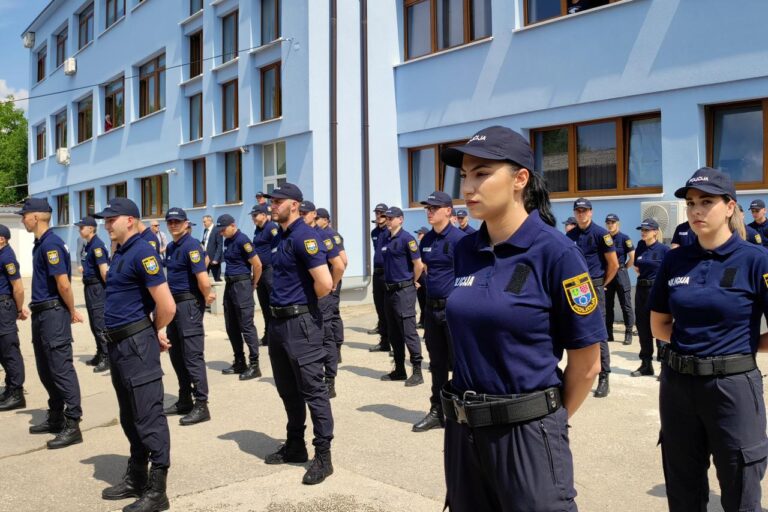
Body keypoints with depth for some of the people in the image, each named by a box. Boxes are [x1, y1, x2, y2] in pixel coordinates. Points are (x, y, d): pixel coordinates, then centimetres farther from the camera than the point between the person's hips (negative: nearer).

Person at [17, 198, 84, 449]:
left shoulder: (51, 244, -17)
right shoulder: (40, 244, 14)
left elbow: (63, 283, -22)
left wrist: (72, 311, -10)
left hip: (53, 314, -10)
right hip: (41, 314, 10)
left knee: (61, 369, -7)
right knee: (46, 370, 16)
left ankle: (72, 426, -3)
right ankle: (56, 418, 28)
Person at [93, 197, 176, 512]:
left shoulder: (142, 252, -16)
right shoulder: (120, 253, 13)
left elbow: (167, 306, -21)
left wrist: (155, 332, -3)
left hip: (137, 344, -10)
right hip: (118, 344, 10)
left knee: (148, 418, -3)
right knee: (130, 418, 18)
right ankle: (136, 479, 31)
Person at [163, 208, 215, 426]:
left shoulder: (191, 245, -14)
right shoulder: (170, 247, 14)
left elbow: (203, 278, -23)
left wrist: (207, 296, -6)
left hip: (189, 304, -9)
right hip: (174, 303, 9)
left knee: (193, 356, -7)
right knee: (176, 355, 14)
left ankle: (201, 406, -2)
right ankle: (184, 401, 25)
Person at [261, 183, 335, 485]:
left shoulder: (303, 236, -16)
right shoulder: (280, 236, 12)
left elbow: (325, 283, -25)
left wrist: (306, 303, -7)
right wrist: (281, 304, 13)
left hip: (301, 322, -10)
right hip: (278, 320, 10)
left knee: (312, 390, -2)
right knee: (287, 389, 17)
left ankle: (323, 456, 7)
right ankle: (295, 446, 31)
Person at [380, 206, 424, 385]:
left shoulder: (406, 238, -11)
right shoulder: (386, 240, 13)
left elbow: (418, 264, -14)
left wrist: (413, 282, -2)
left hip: (404, 291, -9)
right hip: (390, 290, 9)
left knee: (409, 331, -7)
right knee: (394, 333, 13)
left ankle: (417, 372, -1)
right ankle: (399, 370, 23)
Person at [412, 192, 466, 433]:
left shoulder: (459, 238, -12)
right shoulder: (426, 240, 10)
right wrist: (426, 284, 14)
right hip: (432, 308, 7)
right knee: (437, 364, 15)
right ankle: (437, 412, 25)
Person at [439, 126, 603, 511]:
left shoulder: (556, 253, -14)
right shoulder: (465, 251, 2)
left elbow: (586, 364, -8)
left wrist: (548, 422, 4)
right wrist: (468, 414, 14)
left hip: (525, 433, -5)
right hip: (462, 429, 6)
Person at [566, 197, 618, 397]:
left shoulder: (600, 233, -6)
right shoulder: (570, 235, 9)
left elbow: (614, 264, -6)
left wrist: (602, 284, 0)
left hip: (594, 288, -5)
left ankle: (604, 379, 0)